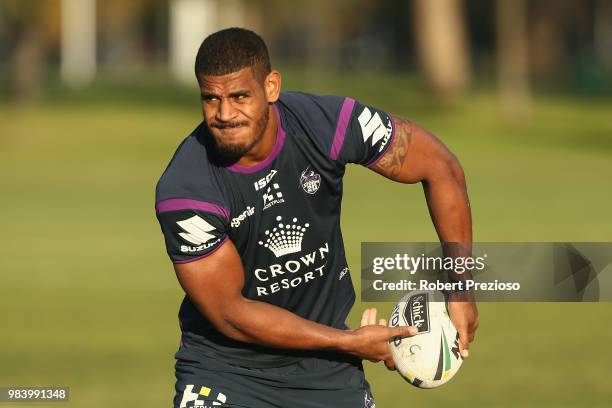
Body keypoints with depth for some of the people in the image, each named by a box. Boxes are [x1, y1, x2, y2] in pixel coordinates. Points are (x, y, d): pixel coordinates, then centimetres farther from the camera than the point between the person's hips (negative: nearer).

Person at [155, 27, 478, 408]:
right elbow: (230, 313, -18)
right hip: (225, 369, -3)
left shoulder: (325, 122, -17)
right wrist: (350, 342, -14)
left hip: (325, 367, 3)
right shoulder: (184, 191, -24)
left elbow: (440, 167, -3)